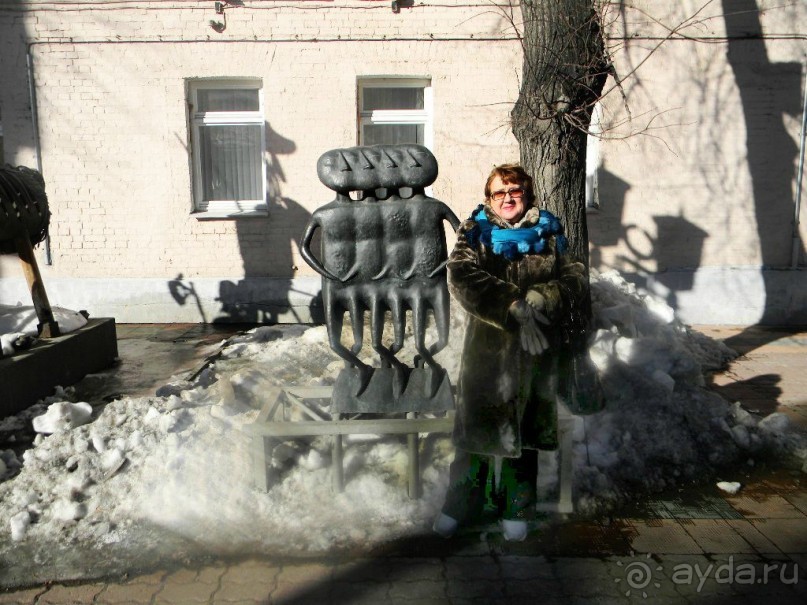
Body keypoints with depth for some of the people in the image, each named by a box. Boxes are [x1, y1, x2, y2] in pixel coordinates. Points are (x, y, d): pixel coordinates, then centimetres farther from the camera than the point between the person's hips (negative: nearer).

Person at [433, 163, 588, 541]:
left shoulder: (548, 233, 9)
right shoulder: (476, 233, 3)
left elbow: (577, 277, 2)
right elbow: (462, 277, -15)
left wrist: (542, 299, -18)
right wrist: (514, 307, -22)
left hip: (536, 350, 2)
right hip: (487, 349, -1)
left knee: (525, 430, 11)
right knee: (476, 424, 5)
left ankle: (515, 509, 27)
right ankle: (459, 505, 23)